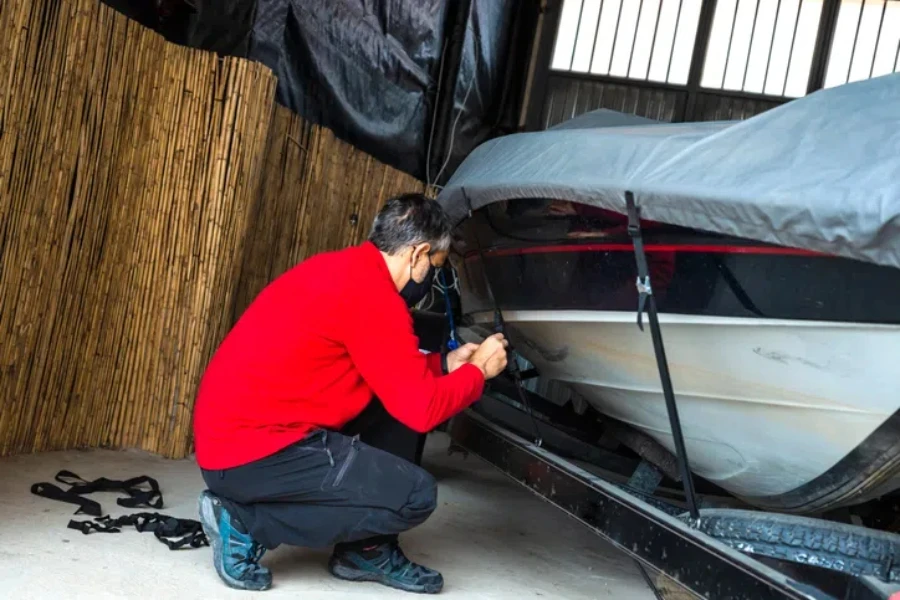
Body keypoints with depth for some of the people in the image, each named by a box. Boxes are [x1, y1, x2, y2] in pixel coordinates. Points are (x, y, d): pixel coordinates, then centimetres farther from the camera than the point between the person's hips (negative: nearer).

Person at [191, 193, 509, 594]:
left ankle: (366, 551, 16)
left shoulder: (345, 270, 12)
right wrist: (477, 370, 1)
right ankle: (245, 522, -4)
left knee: (393, 400, 15)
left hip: (237, 430, 10)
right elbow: (421, 407, -16)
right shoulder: (371, 293, -18)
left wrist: (446, 363, 23)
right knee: (415, 495, -12)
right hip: (251, 451, -10)